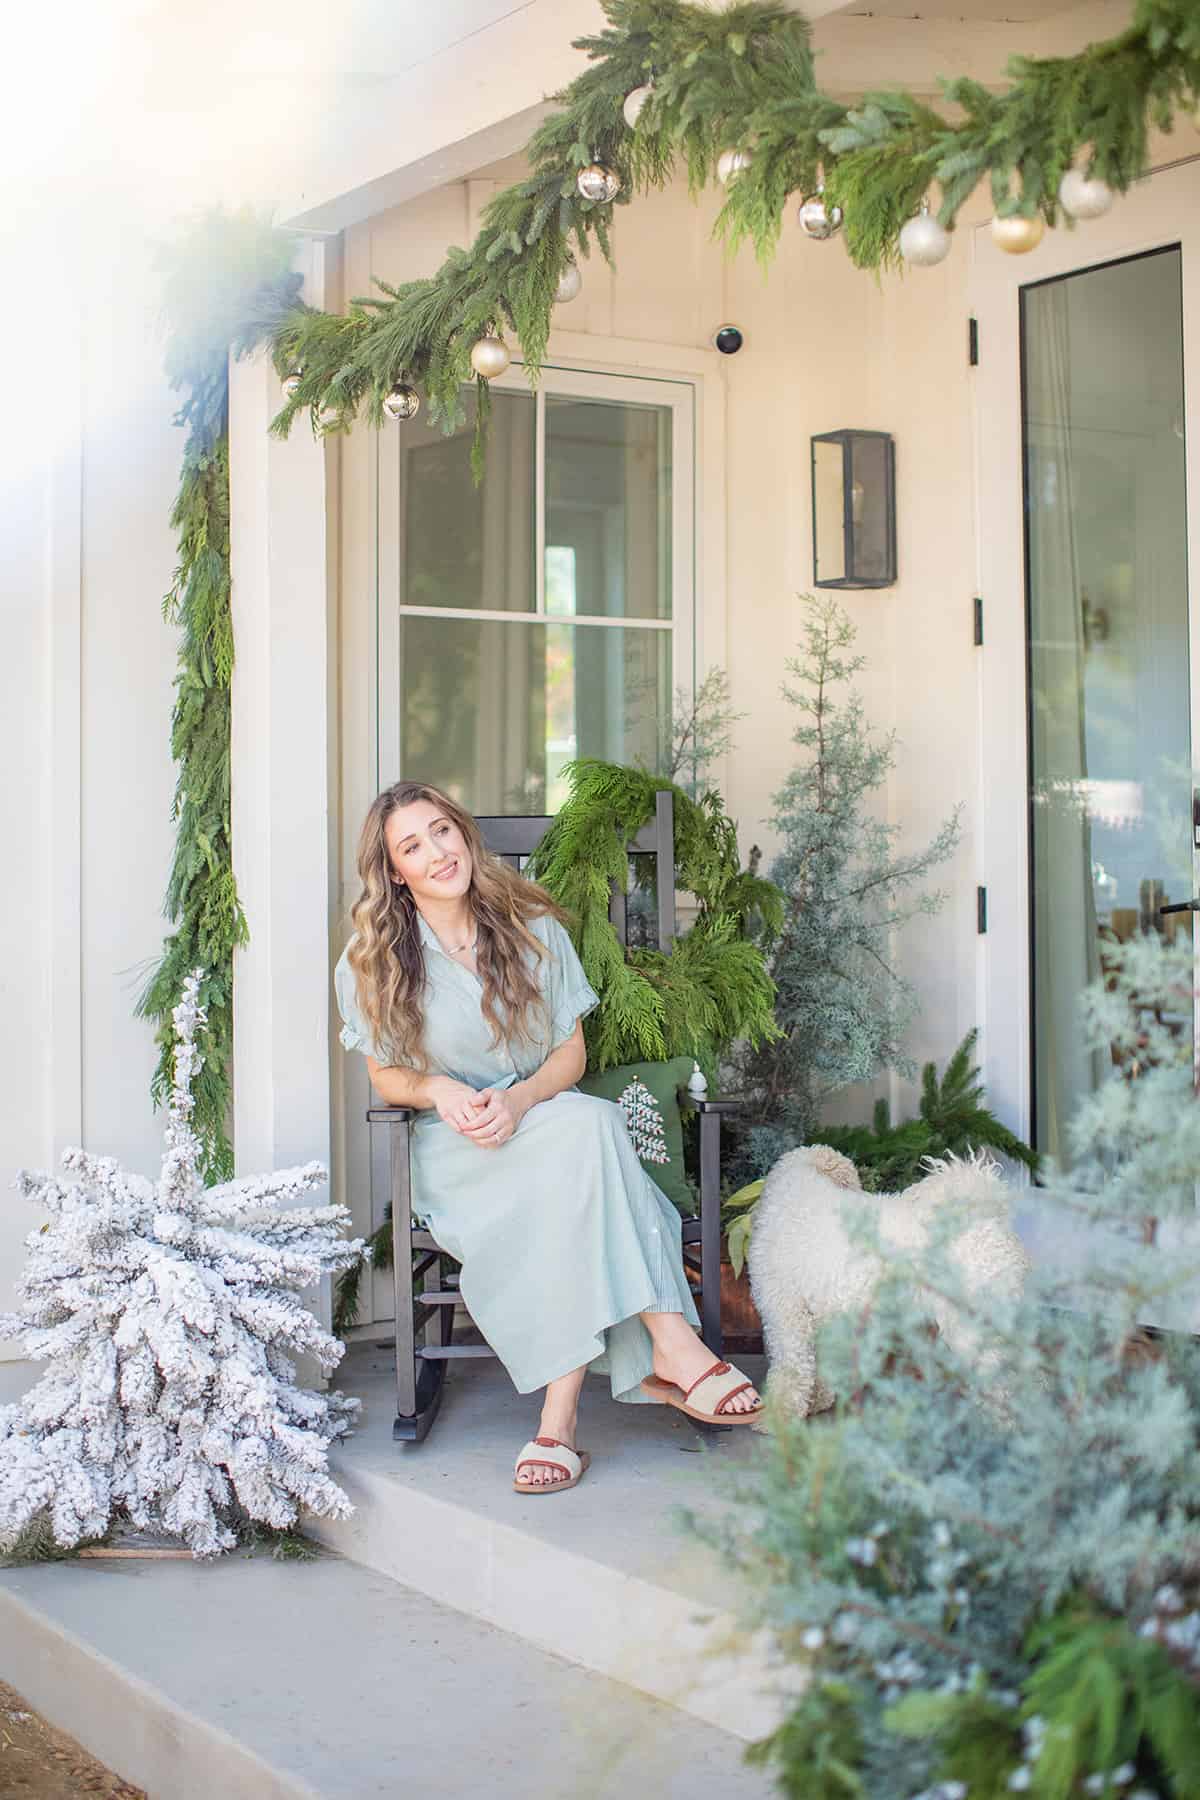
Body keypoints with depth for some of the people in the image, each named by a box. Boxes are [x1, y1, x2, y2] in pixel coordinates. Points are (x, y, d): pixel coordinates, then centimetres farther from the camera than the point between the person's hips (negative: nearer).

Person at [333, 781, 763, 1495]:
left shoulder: (534, 929, 3)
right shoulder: (370, 965, 0)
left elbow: (572, 1054, 4)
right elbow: (387, 1077, 8)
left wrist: (519, 1099, -17)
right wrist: (438, 1090, -15)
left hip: (545, 1113, 2)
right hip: (453, 1151, -2)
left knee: (585, 1124, -37)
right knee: (585, 1127, -34)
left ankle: (562, 1411, -42)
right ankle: (671, 1347, -42)